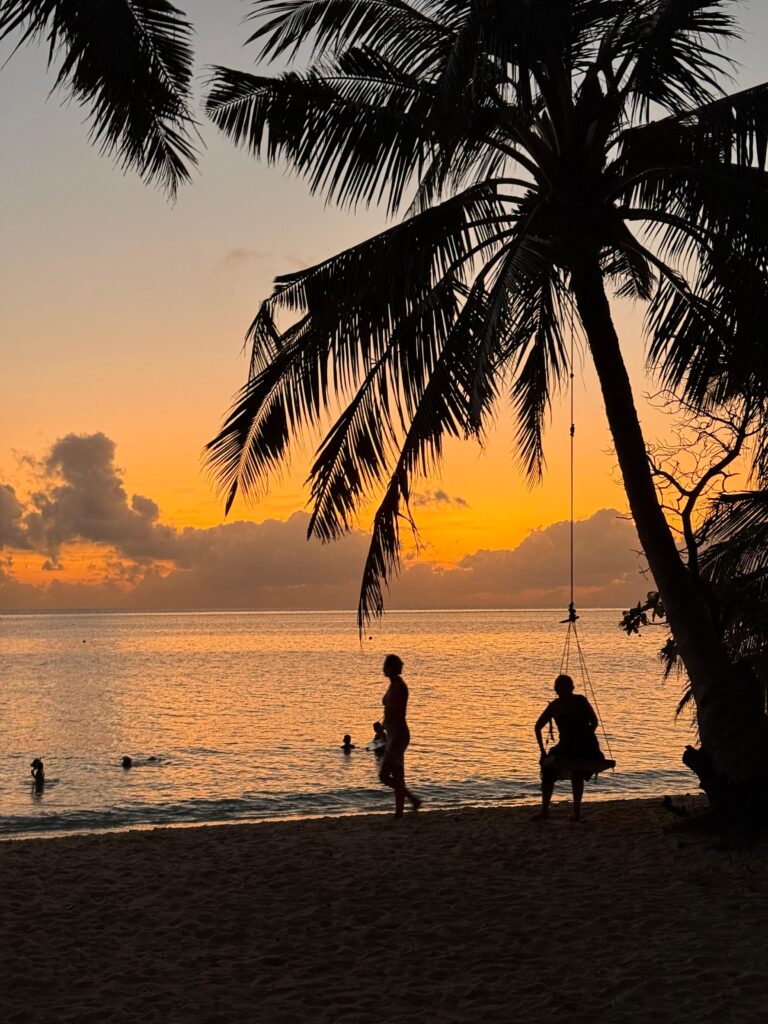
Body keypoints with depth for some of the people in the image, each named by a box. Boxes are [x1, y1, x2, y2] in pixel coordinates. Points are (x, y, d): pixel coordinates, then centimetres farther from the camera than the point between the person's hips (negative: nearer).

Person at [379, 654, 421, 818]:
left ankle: (413, 798, -3)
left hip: (398, 736, -10)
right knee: (397, 778, 10)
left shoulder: (399, 686, -15)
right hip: (393, 736, 10)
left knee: (384, 775, -10)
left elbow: (400, 715, -21)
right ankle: (399, 813, 12)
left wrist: (394, 741, -24)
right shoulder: (393, 686, 14)